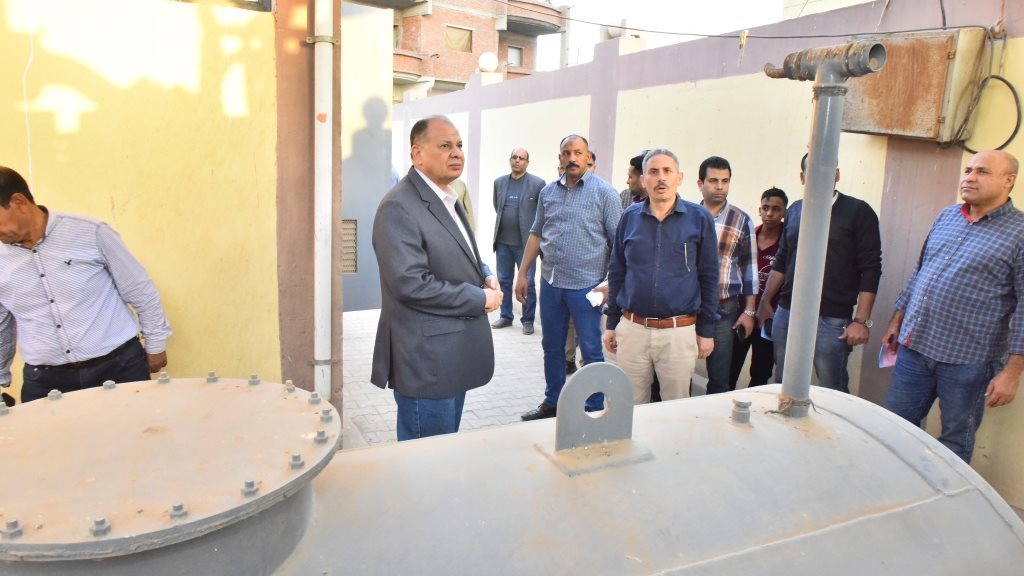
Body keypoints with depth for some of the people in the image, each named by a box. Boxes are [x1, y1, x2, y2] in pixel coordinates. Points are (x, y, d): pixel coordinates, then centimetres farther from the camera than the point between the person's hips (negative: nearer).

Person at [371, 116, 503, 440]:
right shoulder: (399, 207, -18)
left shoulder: (448, 199, 13)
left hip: (455, 353, 9)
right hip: (427, 359, -9)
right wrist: (480, 299, -17)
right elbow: (411, 284, -25)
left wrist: (485, 276, 2)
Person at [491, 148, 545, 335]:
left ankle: (528, 320, 11)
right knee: (503, 281, 11)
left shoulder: (537, 183, -6)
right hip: (502, 241, 5)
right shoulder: (499, 182, 8)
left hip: (525, 242, -4)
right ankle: (505, 316, 23)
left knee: (527, 283, 2)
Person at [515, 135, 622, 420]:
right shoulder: (548, 192, 9)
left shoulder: (604, 192, -5)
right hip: (550, 282, 5)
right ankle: (552, 403, 33)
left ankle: (595, 411, 20)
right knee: (552, 348, 16)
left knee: (591, 351, 4)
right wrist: (522, 273, 10)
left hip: (586, 286, -5)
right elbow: (536, 234, 14)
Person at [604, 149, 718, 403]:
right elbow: (616, 272, 9)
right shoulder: (630, 217, 3)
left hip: (679, 332, -2)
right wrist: (612, 324, 8)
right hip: (632, 329, 2)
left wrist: (706, 331, 1)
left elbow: (709, 277, 0)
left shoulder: (699, 218, -3)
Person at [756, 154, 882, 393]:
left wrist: (861, 321, -11)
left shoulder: (858, 212, -3)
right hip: (786, 315, 5)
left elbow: (870, 270, -6)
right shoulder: (794, 211, 12)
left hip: (831, 320, -4)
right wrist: (765, 302, 15)